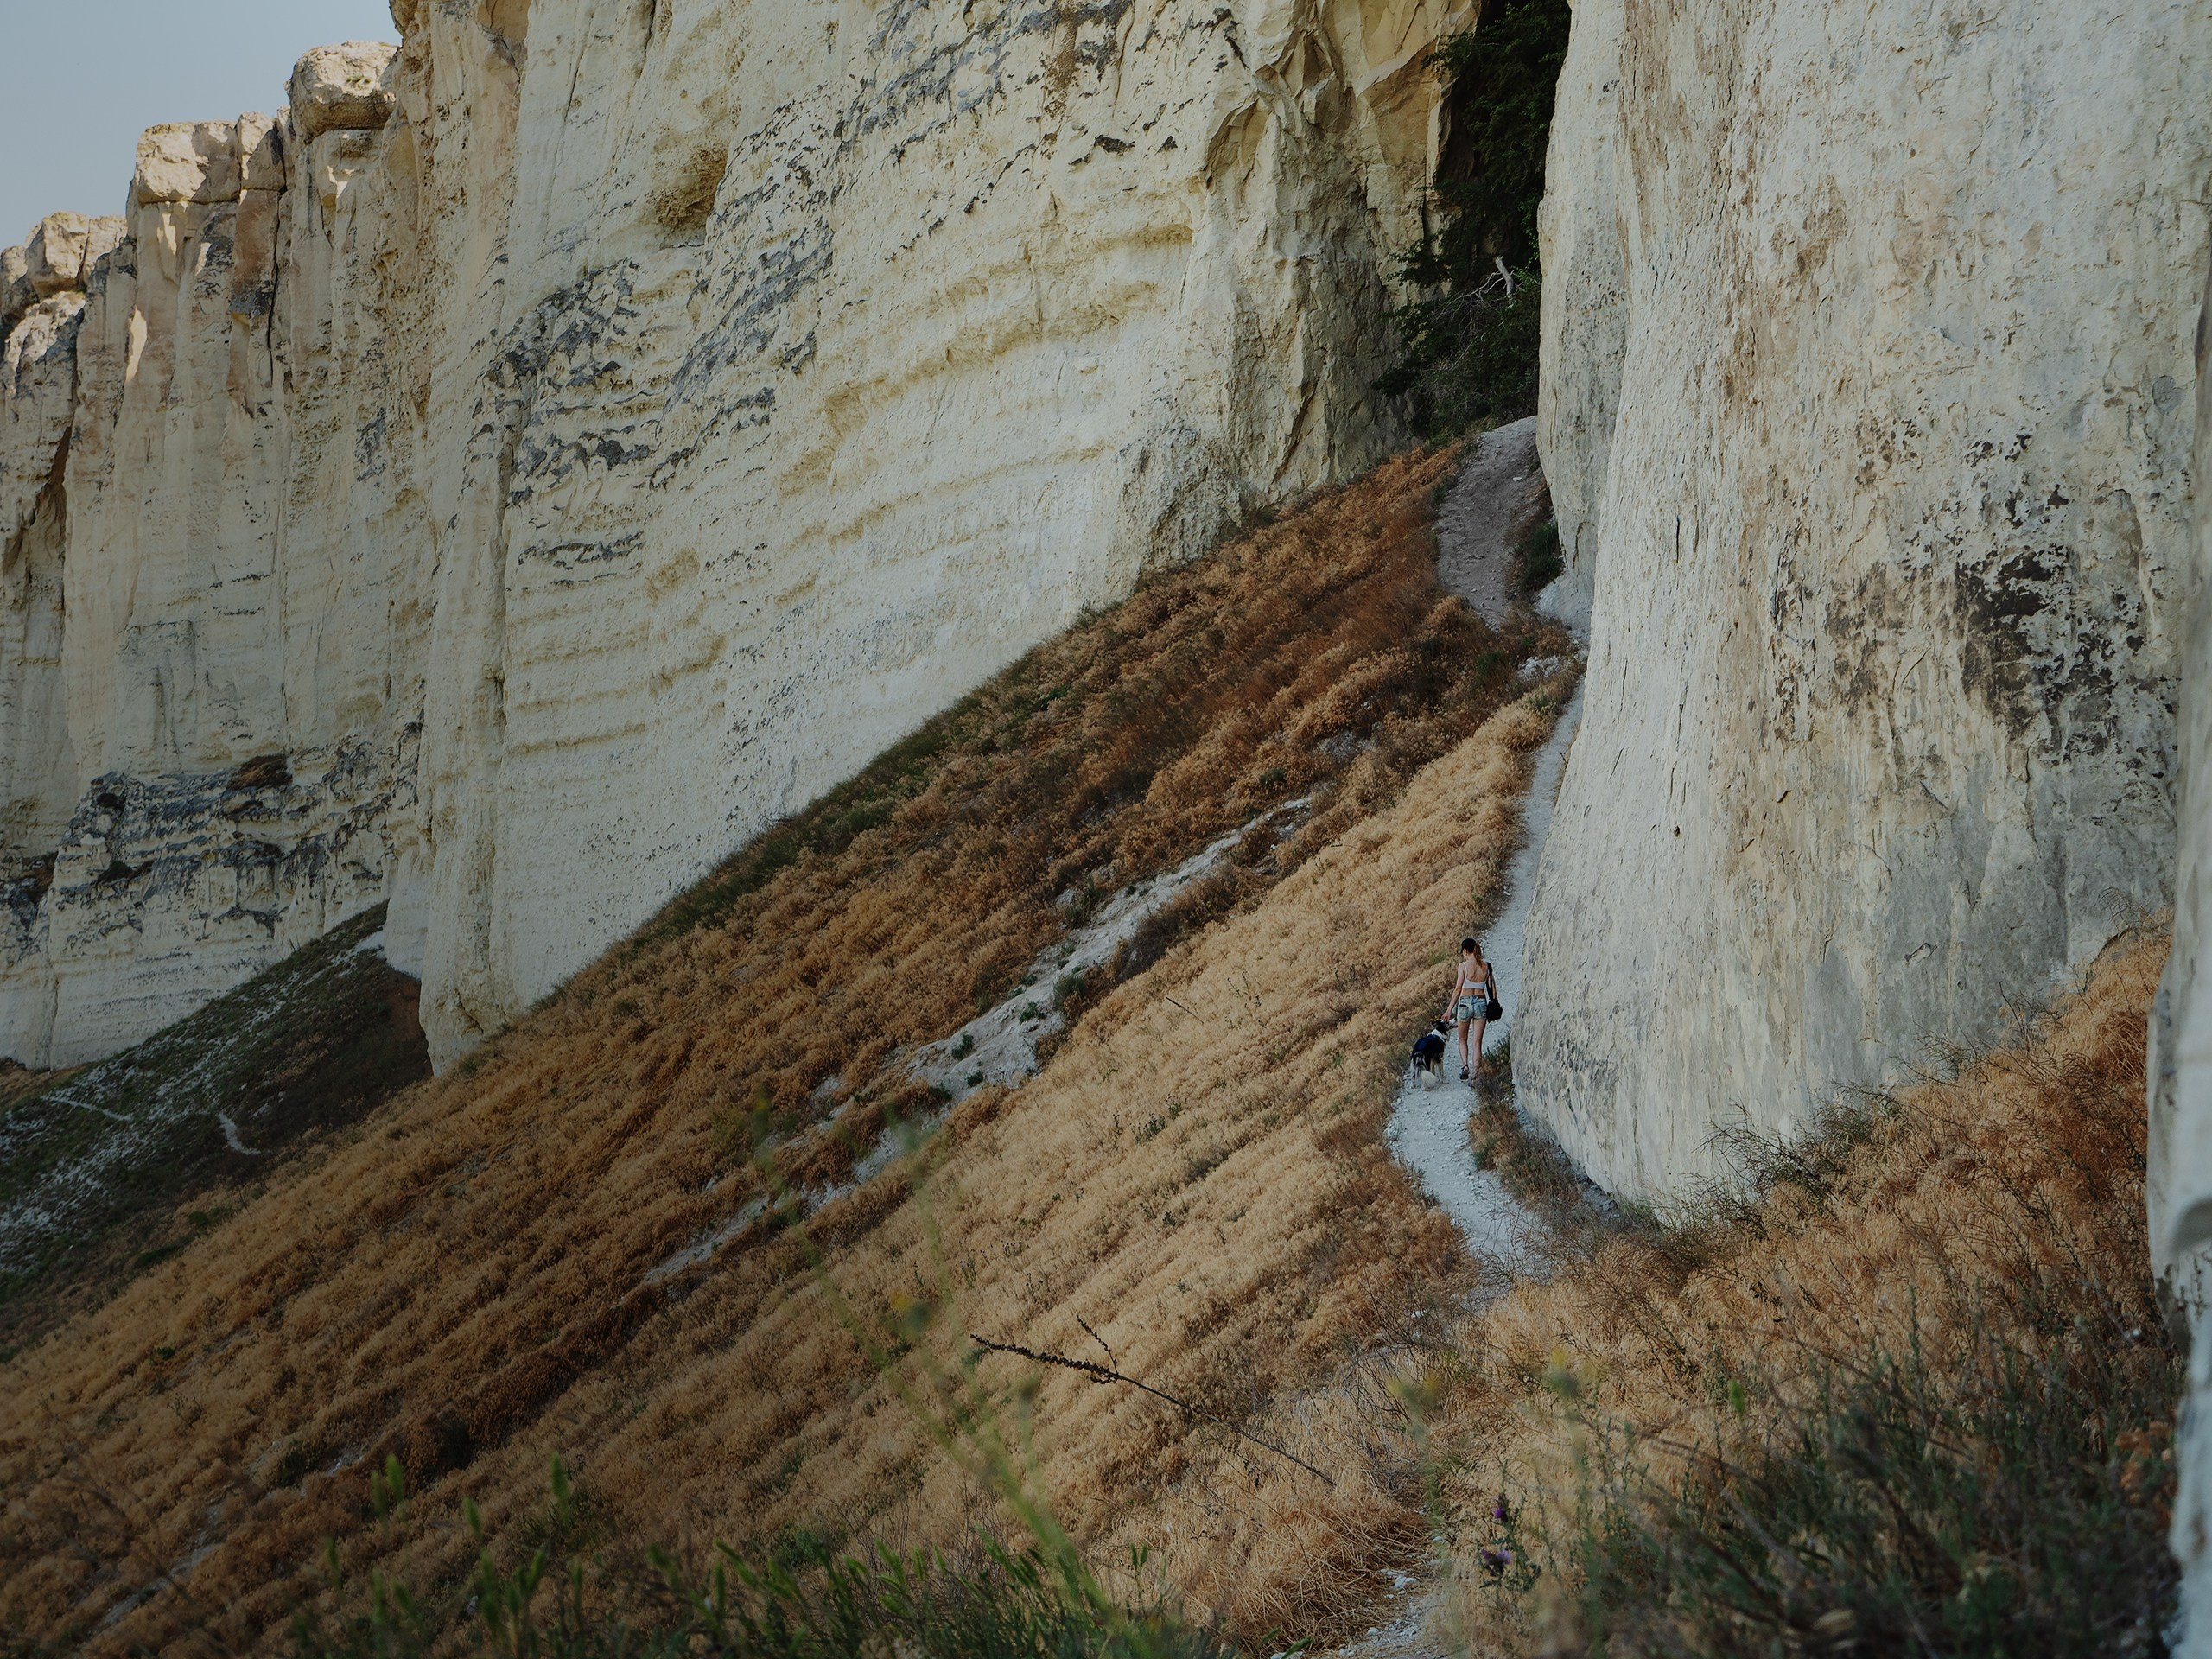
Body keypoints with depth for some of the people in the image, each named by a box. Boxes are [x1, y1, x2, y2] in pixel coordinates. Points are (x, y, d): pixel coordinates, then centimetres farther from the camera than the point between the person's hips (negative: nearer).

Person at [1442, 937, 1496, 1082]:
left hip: (1465, 1003, -3)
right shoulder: (1486, 967, 3)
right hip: (1481, 1002, 3)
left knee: (1462, 1039, 16)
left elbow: (1458, 989, -11)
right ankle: (1475, 1074, 5)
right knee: (1477, 1042, 7)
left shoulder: (1464, 966, -9)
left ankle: (1465, 1065, -6)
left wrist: (1449, 1009, -7)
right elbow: (1492, 989, 5)